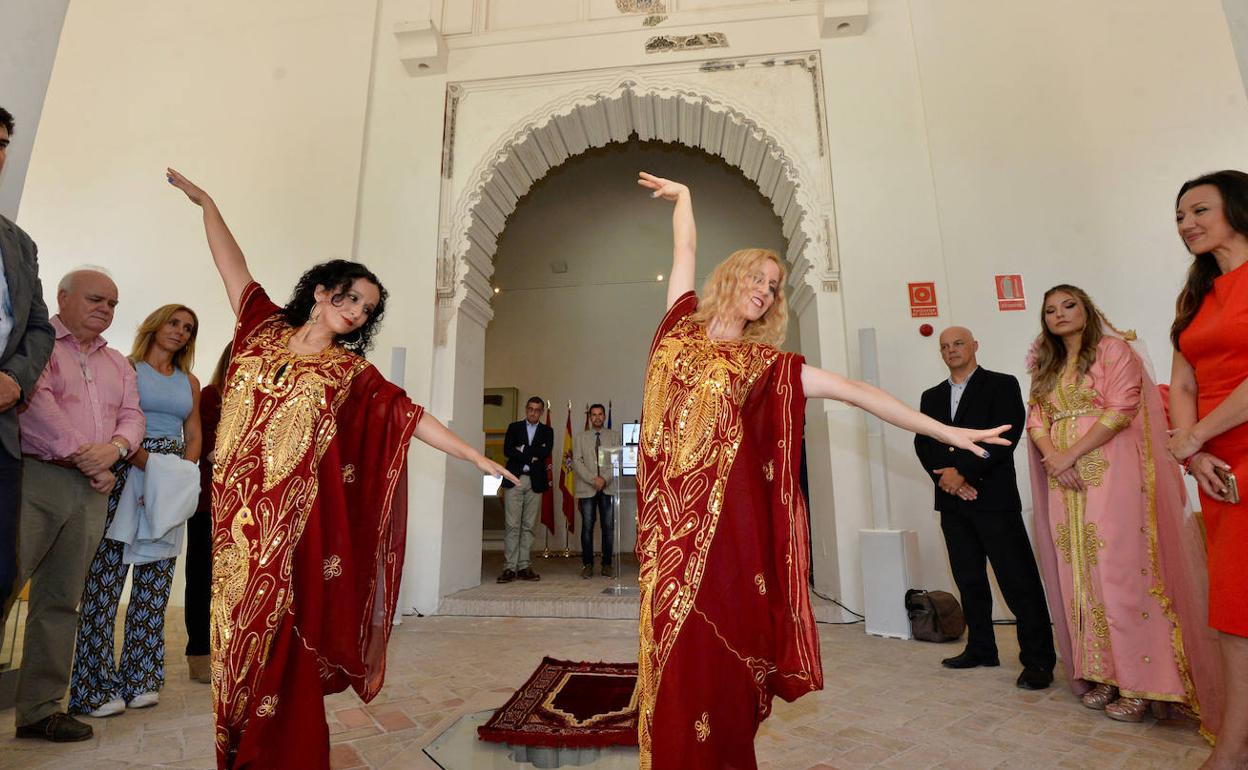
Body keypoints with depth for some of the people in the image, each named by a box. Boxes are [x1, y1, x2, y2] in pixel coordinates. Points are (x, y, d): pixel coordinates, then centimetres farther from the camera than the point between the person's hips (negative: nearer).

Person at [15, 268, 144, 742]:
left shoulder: (118, 364, 20)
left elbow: (132, 416, 12)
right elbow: (35, 399, -12)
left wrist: (113, 449, -9)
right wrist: (81, 455, -15)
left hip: (91, 490, 5)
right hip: (32, 477, -5)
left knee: (61, 600, 7)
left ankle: (40, 708, 14)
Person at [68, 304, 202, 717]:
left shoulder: (189, 382, 16)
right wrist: (147, 462, -20)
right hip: (127, 472, -4)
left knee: (155, 579, 5)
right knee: (106, 573, -5)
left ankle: (139, 679, 13)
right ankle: (97, 685, 4)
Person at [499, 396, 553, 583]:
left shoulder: (547, 431, 13)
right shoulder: (514, 427, 12)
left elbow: (546, 452, -5)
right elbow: (507, 450, -3)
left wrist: (523, 450, -6)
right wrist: (532, 456, -8)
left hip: (535, 482, 1)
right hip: (514, 480, -1)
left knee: (529, 526, 4)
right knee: (512, 525, -4)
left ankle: (524, 567, 9)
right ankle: (510, 567, -1)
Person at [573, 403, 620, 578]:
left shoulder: (614, 436, 11)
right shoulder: (581, 437, 12)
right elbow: (577, 461, 1)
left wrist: (605, 479, -12)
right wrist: (593, 479, -11)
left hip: (608, 488, 0)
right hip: (587, 489, 0)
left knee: (609, 527, 1)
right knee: (587, 526, 1)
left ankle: (607, 564, 10)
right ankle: (587, 564, 10)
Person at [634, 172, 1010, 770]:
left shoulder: (767, 362, 8)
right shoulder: (682, 326, 10)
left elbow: (854, 392, 5)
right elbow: (686, 248, 21)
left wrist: (948, 432, 5)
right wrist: (682, 195, 36)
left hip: (725, 515, -1)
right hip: (669, 513, 1)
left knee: (720, 646, 2)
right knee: (675, 648, 6)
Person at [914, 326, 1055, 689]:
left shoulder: (1001, 385, 2)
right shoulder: (931, 397, 17)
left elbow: (1004, 434, -11)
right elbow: (923, 443, 8)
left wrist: (962, 471, -15)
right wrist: (947, 478, -8)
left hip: (994, 496, -5)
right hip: (952, 500, 5)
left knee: (1018, 581, -3)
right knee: (969, 581, 12)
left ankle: (1038, 660, 8)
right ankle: (980, 649, 23)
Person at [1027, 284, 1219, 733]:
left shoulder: (1113, 350, 1)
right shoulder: (1045, 368, 18)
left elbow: (1120, 410, -10)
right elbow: (1036, 419, 9)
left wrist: (1072, 454, -13)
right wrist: (1053, 457, -8)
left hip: (1111, 475, -5)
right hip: (1065, 480, 5)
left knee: (1118, 569, -6)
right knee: (1078, 573, 5)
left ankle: (1138, 683, 4)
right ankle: (1102, 674, 14)